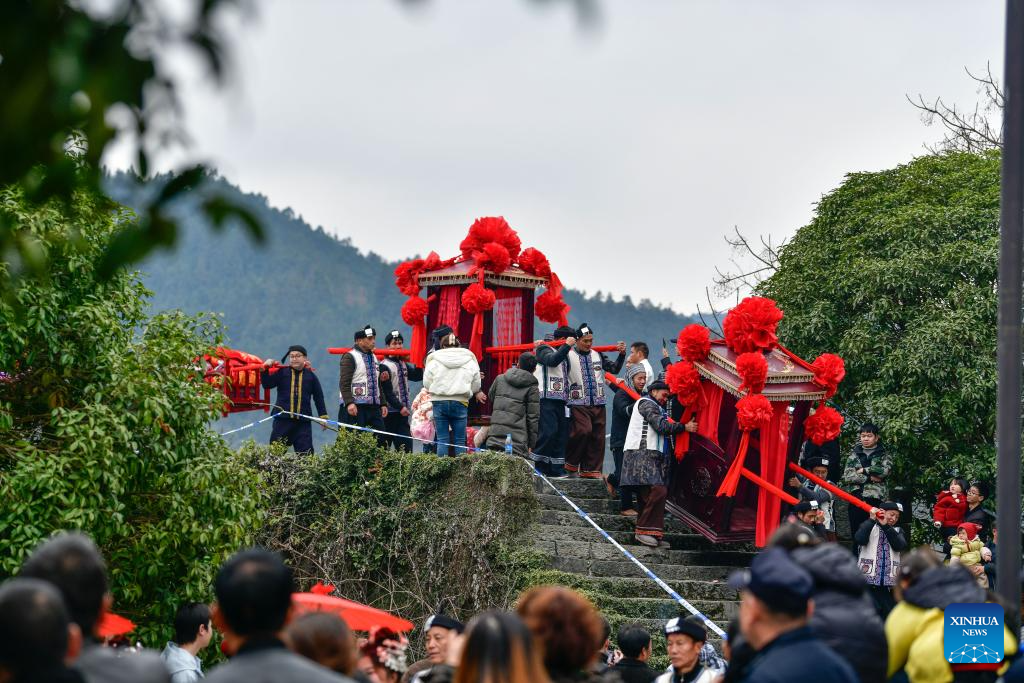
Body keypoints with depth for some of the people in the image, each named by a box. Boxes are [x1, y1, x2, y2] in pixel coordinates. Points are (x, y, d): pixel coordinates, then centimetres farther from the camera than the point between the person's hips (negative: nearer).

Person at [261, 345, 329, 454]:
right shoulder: (282, 372, 6)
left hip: (303, 421, 0)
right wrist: (264, 370, -15)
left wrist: (323, 416, 11)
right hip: (282, 420, 0)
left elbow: (318, 397, 14)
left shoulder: (310, 375, 9)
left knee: (305, 452, -4)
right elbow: (267, 384, -1)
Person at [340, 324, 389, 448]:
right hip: (355, 407, -8)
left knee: (381, 441, 1)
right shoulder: (350, 357, -6)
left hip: (374, 408, 8)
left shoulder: (373, 357, 21)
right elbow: (344, 383, -15)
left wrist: (382, 404, 20)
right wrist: (349, 403, -26)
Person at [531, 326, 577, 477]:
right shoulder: (543, 349, -1)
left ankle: (556, 469, 7)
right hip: (546, 399, -9)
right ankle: (535, 464, -12)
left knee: (561, 434, 4)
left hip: (560, 400, 9)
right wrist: (567, 346, -19)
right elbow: (552, 360, -22)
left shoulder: (563, 353, 25)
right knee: (548, 431, -19)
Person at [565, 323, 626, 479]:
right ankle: (571, 464, -2)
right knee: (583, 430, -21)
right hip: (579, 403, -6)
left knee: (598, 437, 4)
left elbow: (614, 369, 18)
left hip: (598, 403, 6)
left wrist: (622, 354, 5)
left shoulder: (597, 355, 14)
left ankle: (591, 470, 13)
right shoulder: (569, 355, -3)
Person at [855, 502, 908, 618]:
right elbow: (859, 539, -14)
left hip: (889, 581, 3)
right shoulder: (869, 526, 7)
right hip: (868, 578, -3)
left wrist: (885, 526, -10)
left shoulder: (897, 531, 16)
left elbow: (900, 546, -5)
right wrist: (872, 519, -12)